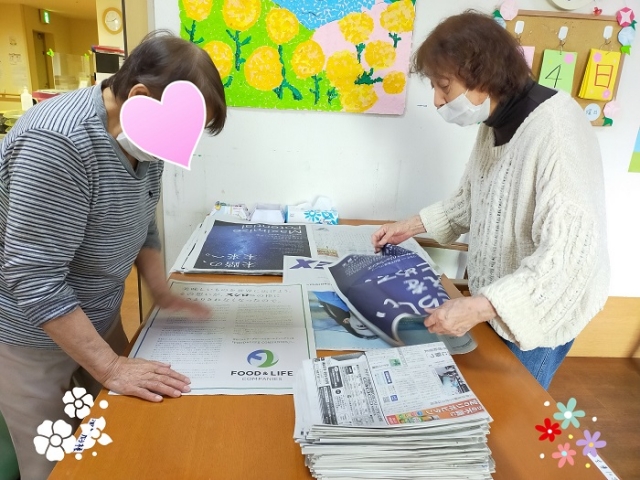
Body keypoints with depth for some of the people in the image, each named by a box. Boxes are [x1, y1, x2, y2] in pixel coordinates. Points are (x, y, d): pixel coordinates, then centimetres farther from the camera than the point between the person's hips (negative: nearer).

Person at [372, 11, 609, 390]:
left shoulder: (556, 129, -27)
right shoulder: (496, 123, 2)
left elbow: (571, 254, -32)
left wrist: (479, 307, -38)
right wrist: (415, 226, 4)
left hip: (537, 313, -8)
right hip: (495, 301, 8)